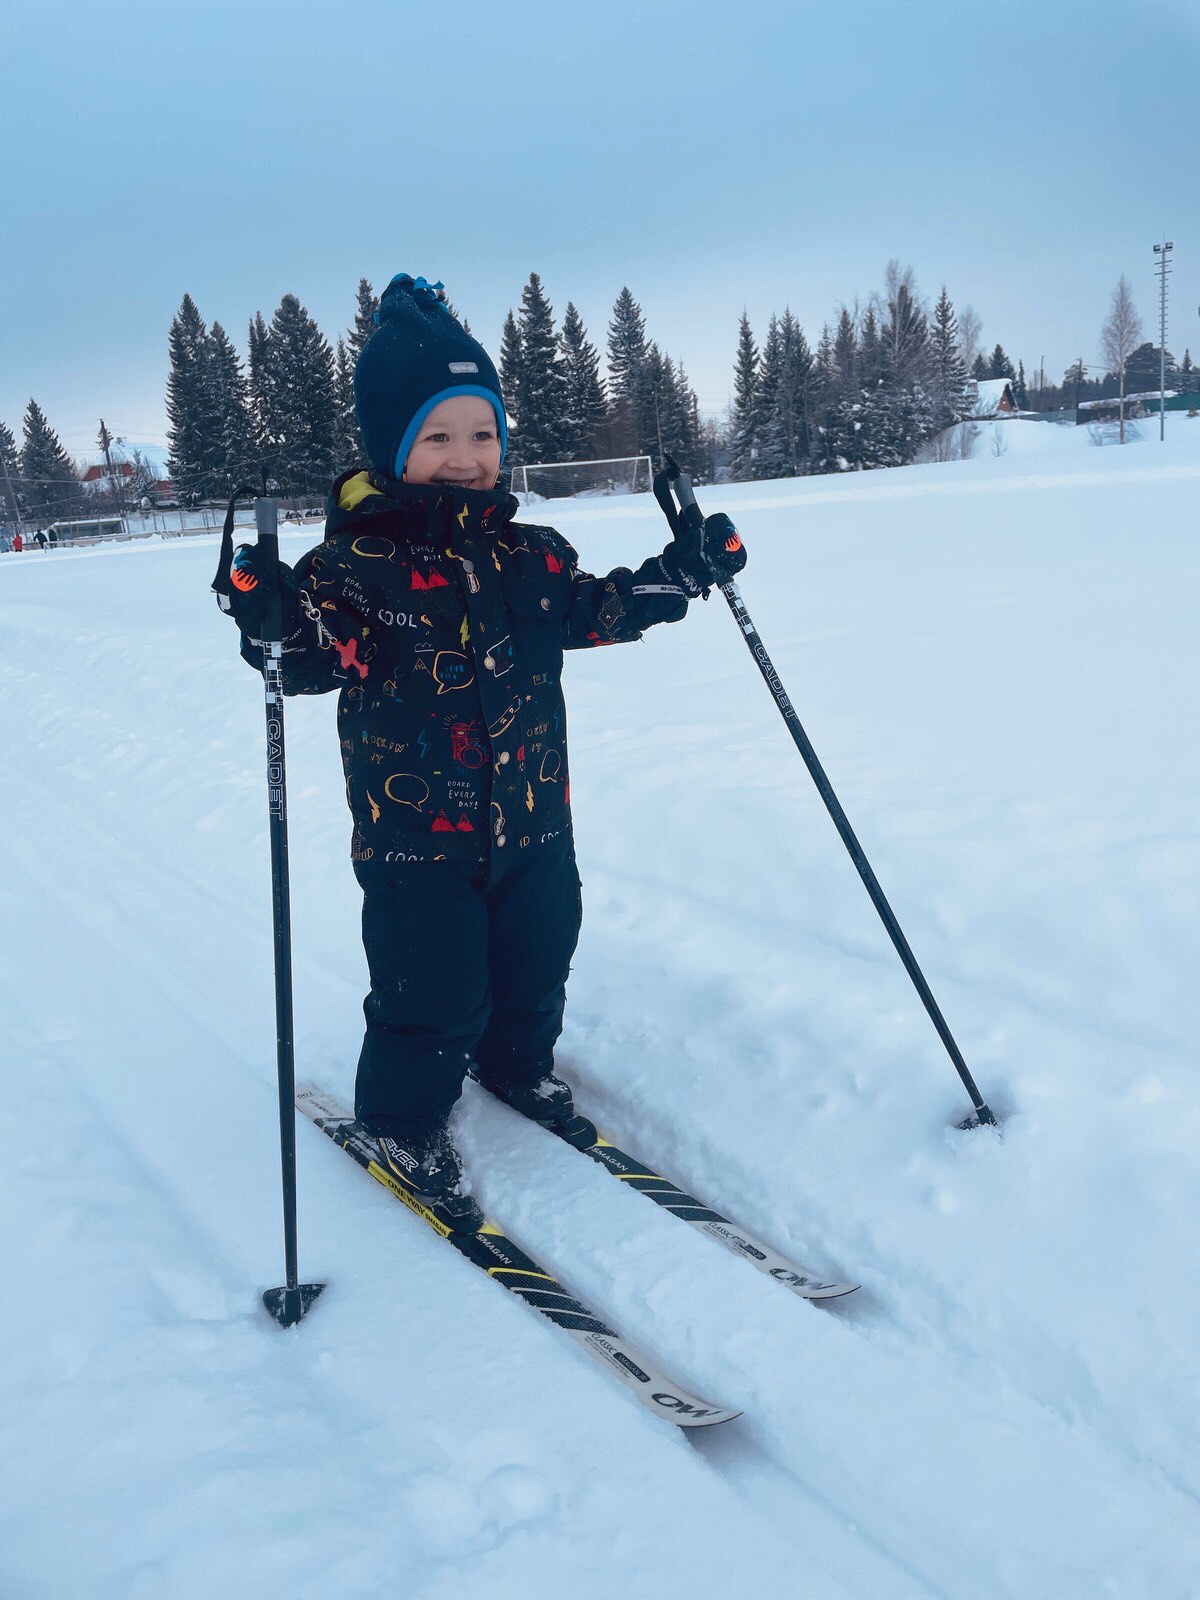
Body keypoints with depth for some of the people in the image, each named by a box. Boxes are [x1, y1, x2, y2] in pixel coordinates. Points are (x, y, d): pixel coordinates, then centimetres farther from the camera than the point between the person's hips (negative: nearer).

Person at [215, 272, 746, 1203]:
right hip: (415, 834, -5)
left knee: (536, 965, 19)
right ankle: (403, 1119, 28)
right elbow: (320, 652, -24)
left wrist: (684, 571, 7)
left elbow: (598, 610, 16)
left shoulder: (528, 556, 4)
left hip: (531, 820, 6)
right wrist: (272, 618, -45)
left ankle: (518, 1064, 49)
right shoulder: (356, 562, -13)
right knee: (434, 997, 1)